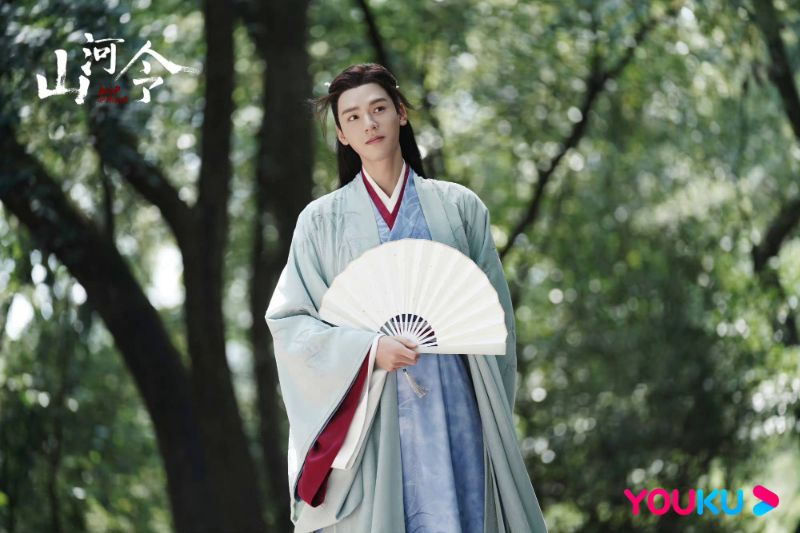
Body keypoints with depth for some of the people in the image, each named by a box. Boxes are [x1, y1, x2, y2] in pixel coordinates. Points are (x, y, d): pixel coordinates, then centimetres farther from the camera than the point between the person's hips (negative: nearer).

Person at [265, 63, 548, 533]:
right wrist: (369, 350, -13)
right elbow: (288, 319, 2)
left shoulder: (459, 206, 10)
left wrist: (496, 415, 3)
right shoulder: (323, 219, 7)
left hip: (454, 410, 1)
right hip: (368, 417, -1)